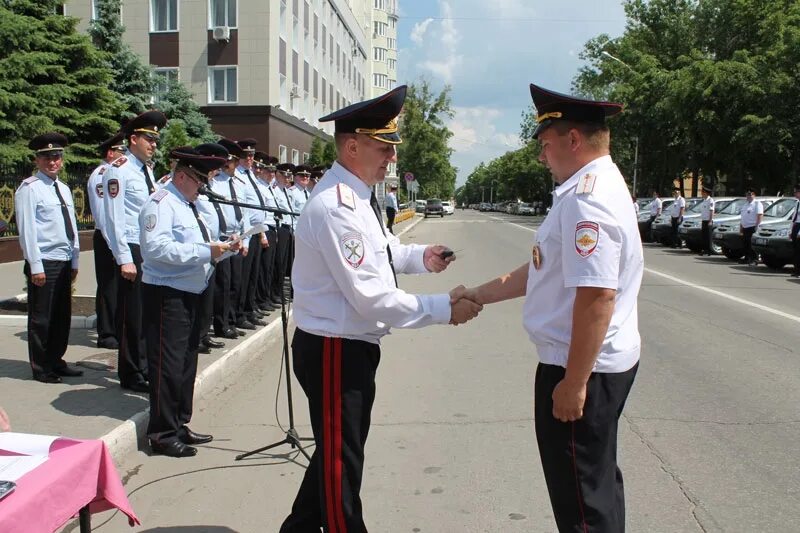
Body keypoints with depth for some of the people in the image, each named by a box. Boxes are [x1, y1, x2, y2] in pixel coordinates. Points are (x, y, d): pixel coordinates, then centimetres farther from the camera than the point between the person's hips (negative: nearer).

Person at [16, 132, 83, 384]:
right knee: (41, 318, 1)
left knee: (62, 316, 13)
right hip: (43, 263, -7)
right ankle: (40, 368, 11)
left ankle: (56, 361, 25)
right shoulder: (29, 188, -8)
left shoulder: (64, 189, 15)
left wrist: (74, 261, 15)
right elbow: (26, 229, -13)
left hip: (64, 262, 7)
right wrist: (36, 266, -16)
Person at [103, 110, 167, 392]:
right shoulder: (119, 169, -11)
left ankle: (144, 367, 28)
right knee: (133, 315, 0)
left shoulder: (147, 170, 15)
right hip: (133, 251, -8)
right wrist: (124, 259, -18)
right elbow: (114, 218, -15)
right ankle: (131, 376, 13)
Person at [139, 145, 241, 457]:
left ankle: (179, 425, 27)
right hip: (166, 295, -10)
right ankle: (162, 434, 5)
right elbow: (157, 248, -26)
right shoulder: (161, 204, -12)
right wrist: (205, 250, -26)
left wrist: (224, 248, 4)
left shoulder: (190, 206, 18)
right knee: (168, 365, -5)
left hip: (191, 294, 10)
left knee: (187, 362, 15)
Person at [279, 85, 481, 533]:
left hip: (354, 346, 10)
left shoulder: (358, 196, 6)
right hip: (333, 350, -10)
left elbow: (377, 250, 23)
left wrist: (420, 256, 4)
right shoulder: (336, 207, -25)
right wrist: (444, 309, -21)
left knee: (337, 451, 24)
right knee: (340, 460, 7)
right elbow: (371, 298, -26)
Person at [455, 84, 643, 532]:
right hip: (605, 362, 10)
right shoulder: (596, 188, 12)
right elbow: (546, 272, 17)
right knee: (597, 480, 24)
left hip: (581, 368, -10)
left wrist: (574, 382, -24)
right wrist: (481, 294, 16)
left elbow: (597, 296, -28)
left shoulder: (586, 199, -22)